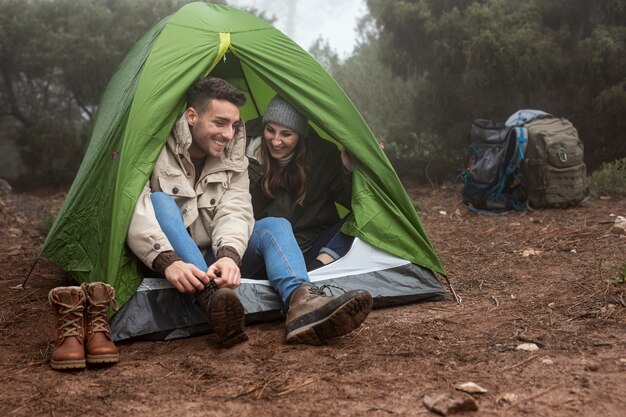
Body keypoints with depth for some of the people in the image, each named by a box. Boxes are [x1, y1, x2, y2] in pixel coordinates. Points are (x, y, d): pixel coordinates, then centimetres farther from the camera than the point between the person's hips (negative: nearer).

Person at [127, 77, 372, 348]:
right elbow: (136, 216, -24)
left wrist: (228, 254, -34)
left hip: (214, 261, 4)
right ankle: (209, 298, -49)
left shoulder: (233, 161, 4)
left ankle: (300, 301, -47)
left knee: (274, 226, -15)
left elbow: (236, 212, -12)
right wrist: (168, 261, -41)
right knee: (160, 201, -29)